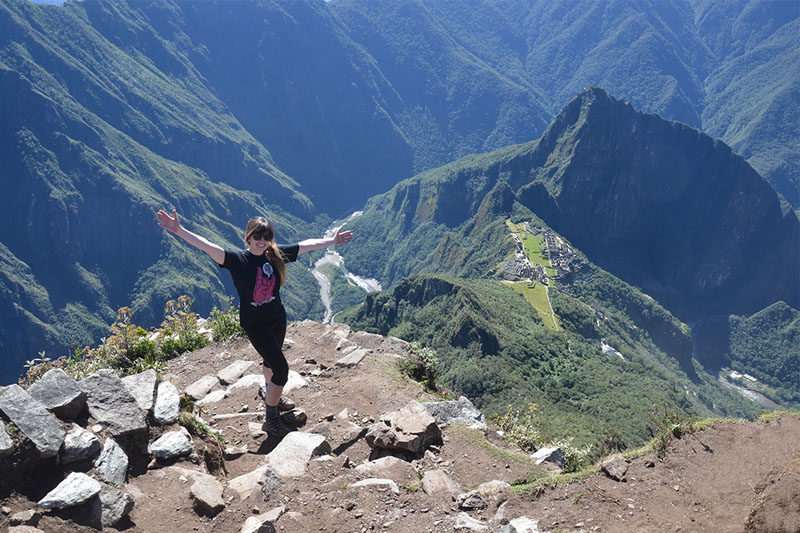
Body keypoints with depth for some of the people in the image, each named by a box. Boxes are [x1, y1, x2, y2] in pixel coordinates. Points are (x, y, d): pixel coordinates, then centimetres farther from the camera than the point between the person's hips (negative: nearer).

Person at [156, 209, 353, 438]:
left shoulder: (276, 254, -6)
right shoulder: (237, 260, -19)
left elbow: (306, 245, 4)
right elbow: (207, 246, -30)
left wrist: (332, 241, 13)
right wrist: (179, 230, -42)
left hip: (278, 318, 5)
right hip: (254, 324, -5)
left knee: (271, 359, 27)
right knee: (281, 369, -7)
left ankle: (270, 394, 57)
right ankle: (271, 420, 9)